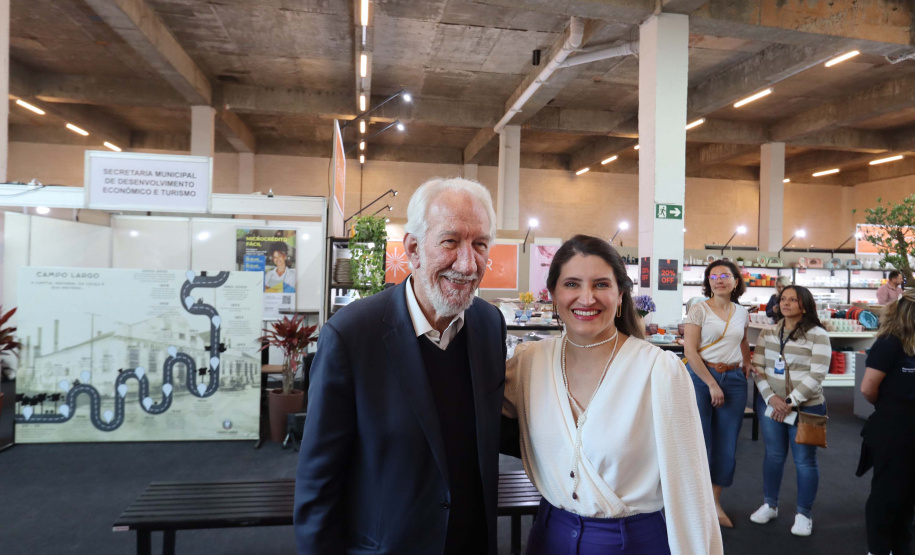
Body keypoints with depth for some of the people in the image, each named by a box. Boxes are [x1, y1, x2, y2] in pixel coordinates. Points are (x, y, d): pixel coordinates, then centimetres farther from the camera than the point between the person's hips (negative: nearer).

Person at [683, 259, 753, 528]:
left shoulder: (742, 313, 9)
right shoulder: (699, 310, -6)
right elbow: (690, 350, -12)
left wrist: (747, 364, 11)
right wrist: (711, 384, -14)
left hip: (734, 380, 5)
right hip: (700, 376, -4)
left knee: (727, 444, 8)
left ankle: (716, 502, 25)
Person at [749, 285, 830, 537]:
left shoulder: (818, 335, -8)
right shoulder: (768, 333, 4)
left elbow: (816, 375, -14)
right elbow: (758, 368, 1)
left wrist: (790, 402, -17)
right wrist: (771, 397, -13)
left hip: (806, 407, -3)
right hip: (770, 403, 3)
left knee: (804, 460, 7)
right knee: (773, 455, 14)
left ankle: (804, 514, 23)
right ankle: (769, 505, 29)